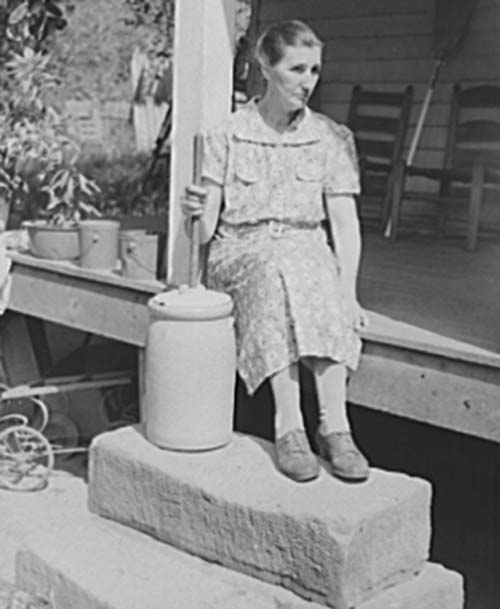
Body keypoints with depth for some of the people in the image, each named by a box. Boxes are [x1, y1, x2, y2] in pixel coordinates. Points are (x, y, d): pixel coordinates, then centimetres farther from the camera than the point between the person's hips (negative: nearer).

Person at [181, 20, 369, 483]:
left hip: (306, 250, 2)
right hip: (239, 253, -1)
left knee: (319, 281, -34)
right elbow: (205, 230, -1)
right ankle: (288, 426, -37)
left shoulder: (330, 139, 6)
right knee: (280, 272, -36)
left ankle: (334, 426, -36)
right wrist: (194, 211, -26)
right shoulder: (227, 136, 2)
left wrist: (348, 292, -16)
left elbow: (344, 224, 0)